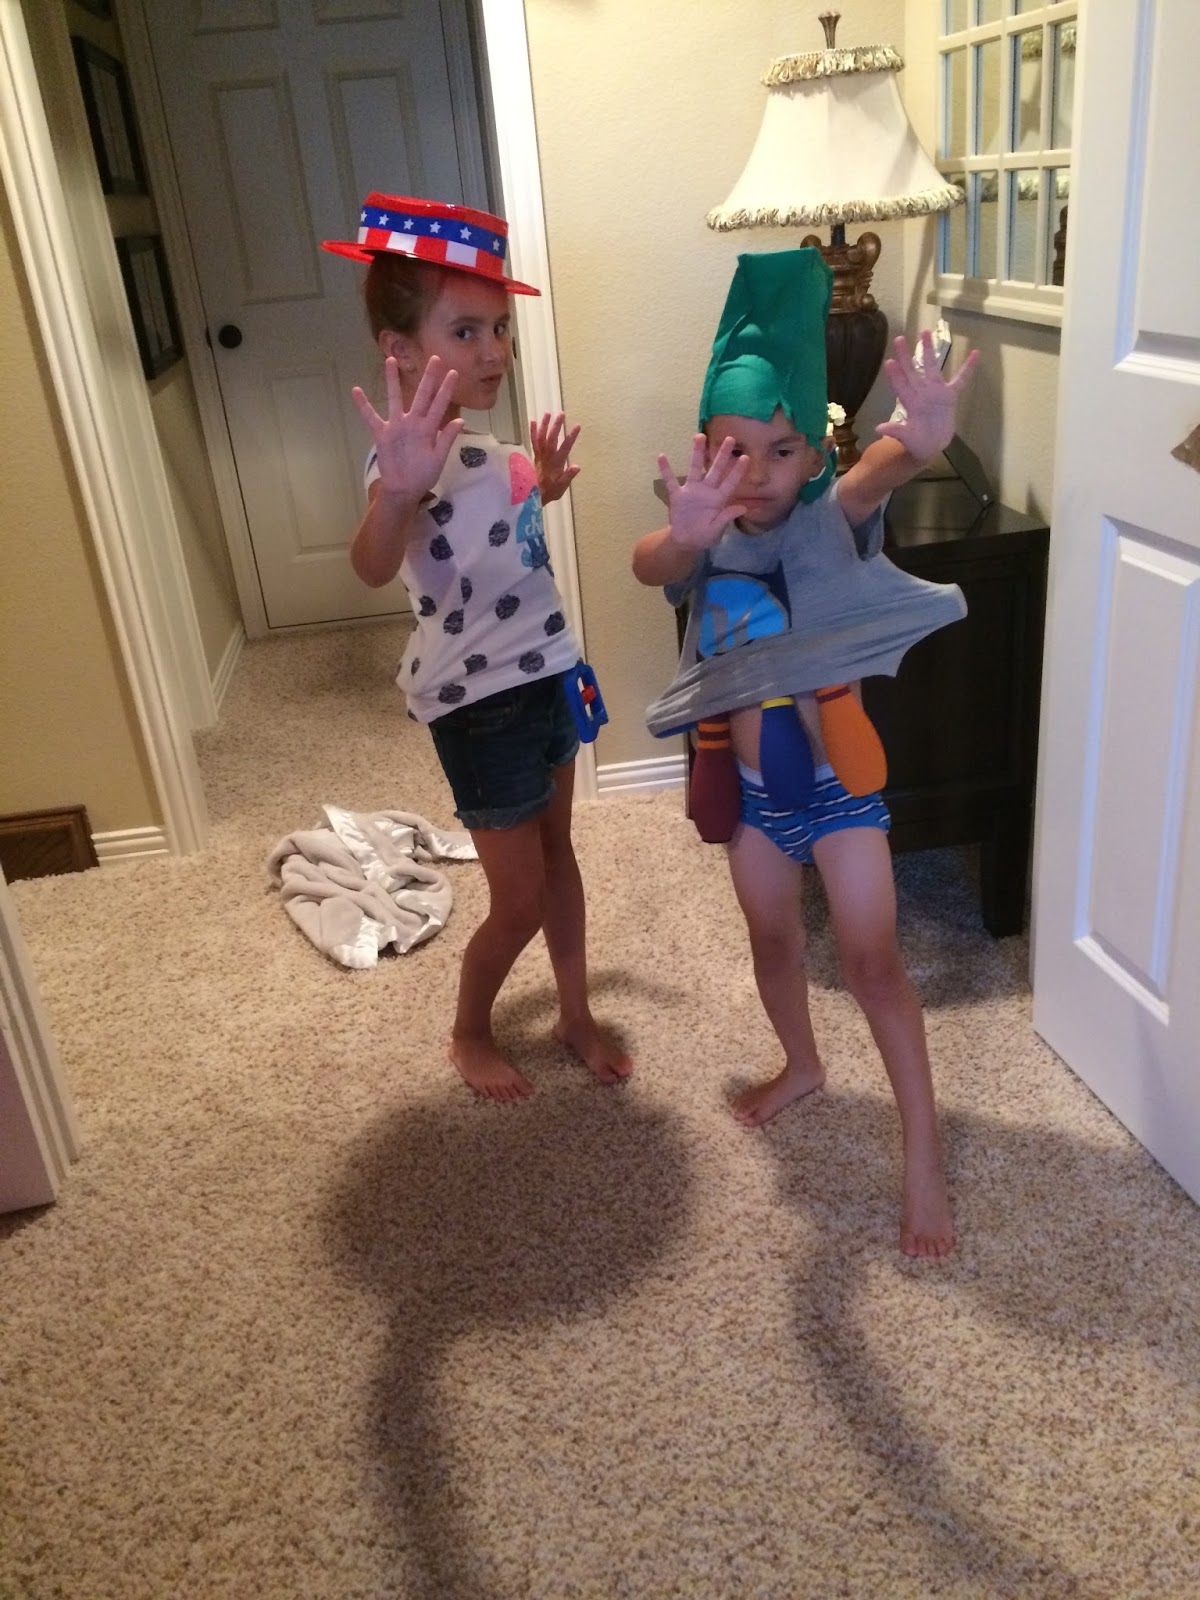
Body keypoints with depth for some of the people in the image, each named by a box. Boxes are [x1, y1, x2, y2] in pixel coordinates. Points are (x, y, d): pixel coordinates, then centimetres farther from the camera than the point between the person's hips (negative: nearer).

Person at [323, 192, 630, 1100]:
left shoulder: (468, 435, 4)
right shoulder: (413, 446, -24)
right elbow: (372, 568, -47)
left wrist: (540, 487, 10)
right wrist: (396, 490, -67)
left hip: (541, 675, 9)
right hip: (478, 700, -9)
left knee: (558, 856, 19)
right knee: (519, 900, 4)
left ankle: (577, 1017, 38)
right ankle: (470, 1033, 31)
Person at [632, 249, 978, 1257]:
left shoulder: (830, 518, -14)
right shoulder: (706, 541, -10)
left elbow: (873, 477, -37)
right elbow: (651, 566, -32)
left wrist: (920, 440, -61)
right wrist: (684, 538, -57)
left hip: (840, 779, -3)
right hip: (751, 788, 3)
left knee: (872, 960, 2)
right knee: (774, 947, 21)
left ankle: (924, 1153, 16)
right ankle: (802, 1066, 49)